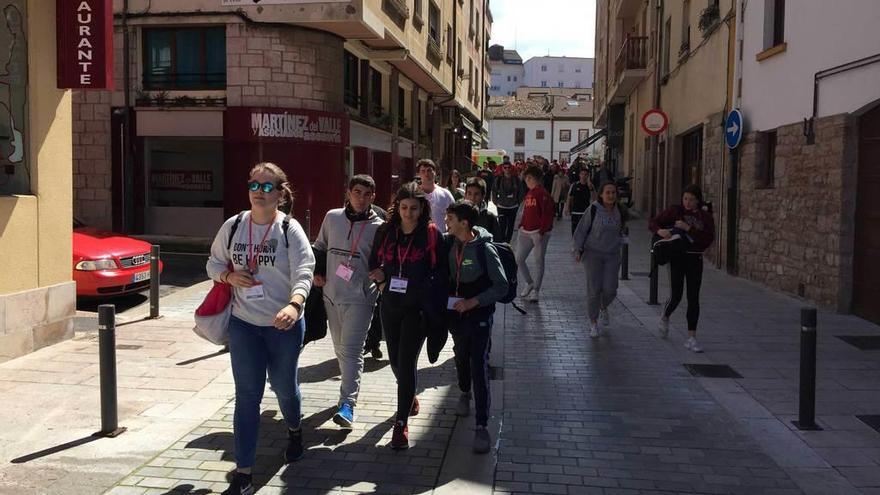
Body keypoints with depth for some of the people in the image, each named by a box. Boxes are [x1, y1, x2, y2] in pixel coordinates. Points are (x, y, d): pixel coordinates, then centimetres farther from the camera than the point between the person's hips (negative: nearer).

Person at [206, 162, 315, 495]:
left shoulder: (290, 229, -11)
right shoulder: (233, 226, 0)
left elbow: (303, 272, -22)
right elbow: (214, 263, 12)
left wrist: (294, 305, -42)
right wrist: (230, 275, -12)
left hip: (284, 324, -2)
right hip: (243, 324, 2)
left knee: (284, 386, 17)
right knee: (247, 395, 1)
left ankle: (294, 431, 50)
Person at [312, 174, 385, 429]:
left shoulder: (378, 227, -5)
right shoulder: (332, 217, 5)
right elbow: (319, 247, 18)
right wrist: (316, 272, 5)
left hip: (359, 297, -4)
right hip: (331, 294, 5)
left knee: (351, 350, -12)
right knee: (340, 349, 16)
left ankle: (347, 404, -12)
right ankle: (350, 389, 33)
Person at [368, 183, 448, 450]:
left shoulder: (431, 234, -7)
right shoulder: (386, 232, 2)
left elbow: (440, 271, -1)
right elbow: (374, 263, 14)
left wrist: (433, 302, -10)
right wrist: (381, 281, -5)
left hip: (417, 308, -4)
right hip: (391, 305, 4)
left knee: (407, 362, -8)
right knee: (396, 359, 15)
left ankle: (401, 423, 1)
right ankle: (409, 397, 44)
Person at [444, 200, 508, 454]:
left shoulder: (485, 250, -19)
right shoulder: (450, 243, -4)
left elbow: (501, 286, -16)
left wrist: (473, 302, -22)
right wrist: (446, 296, -2)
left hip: (479, 313, -5)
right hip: (456, 311, 5)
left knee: (479, 366, -10)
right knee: (461, 356, 23)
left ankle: (482, 426, -5)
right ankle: (464, 393, 52)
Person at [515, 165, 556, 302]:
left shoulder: (542, 193, -11)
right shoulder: (529, 193, 14)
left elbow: (548, 213, -16)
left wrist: (541, 231, -18)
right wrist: (521, 225, 11)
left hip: (539, 232, -8)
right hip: (525, 232, 8)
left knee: (539, 261, 4)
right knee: (518, 259, 6)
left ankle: (535, 291, 12)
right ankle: (529, 283, 26)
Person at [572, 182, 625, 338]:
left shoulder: (619, 211, 4)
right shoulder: (593, 209, -9)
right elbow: (581, 230, -6)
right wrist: (578, 249, -13)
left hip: (612, 255, 3)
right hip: (593, 253, -3)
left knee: (610, 289, -5)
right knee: (594, 289, -5)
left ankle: (603, 308, 29)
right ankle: (593, 322, 11)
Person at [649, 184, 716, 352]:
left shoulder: (706, 217, 2)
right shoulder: (674, 211, -3)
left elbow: (709, 239, -11)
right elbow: (653, 223, -3)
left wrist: (688, 228, -21)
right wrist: (660, 231, -25)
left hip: (695, 259, 2)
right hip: (677, 257, -2)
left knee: (693, 299, -1)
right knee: (676, 296, -6)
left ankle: (691, 339, 5)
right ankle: (665, 318, 28)